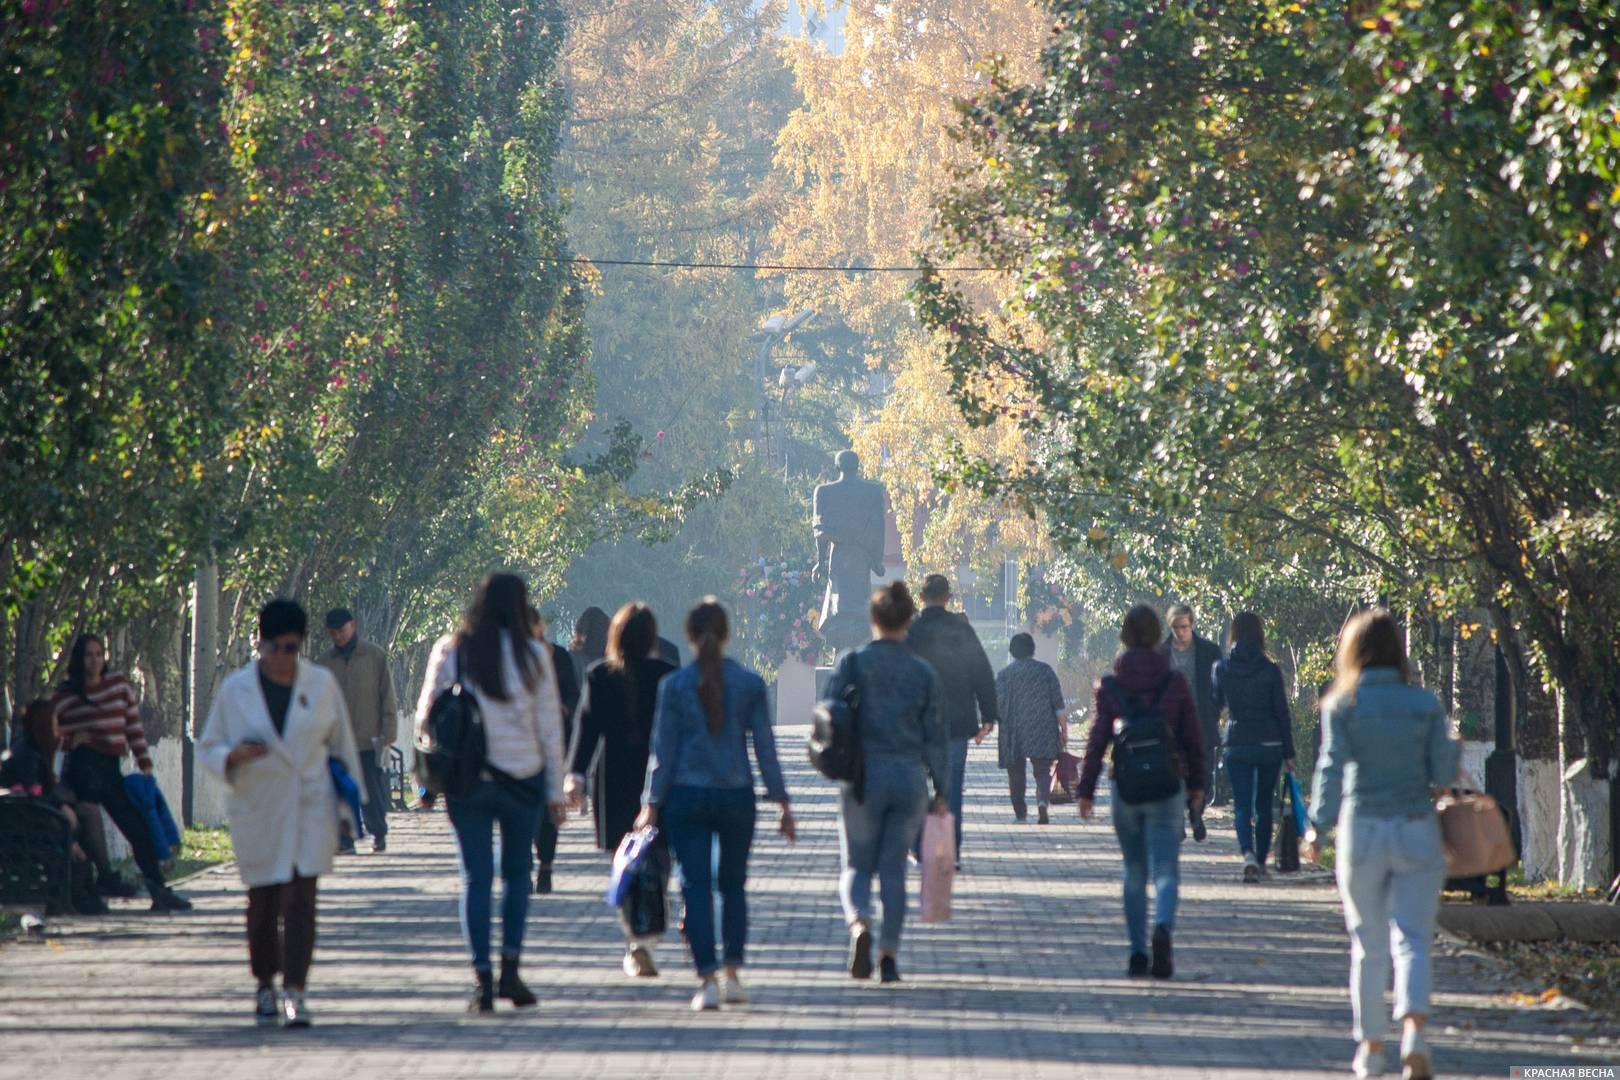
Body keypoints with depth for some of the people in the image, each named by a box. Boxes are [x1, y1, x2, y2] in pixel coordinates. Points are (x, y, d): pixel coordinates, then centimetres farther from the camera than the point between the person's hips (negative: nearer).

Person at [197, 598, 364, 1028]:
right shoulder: (235, 689, 2)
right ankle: (265, 983, 27)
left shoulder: (322, 684, 4)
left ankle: (294, 993, -15)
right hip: (257, 811, 1)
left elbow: (342, 746, 13)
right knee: (262, 903, 8)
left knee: (300, 902, -10)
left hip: (310, 810, -1)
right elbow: (208, 747, 6)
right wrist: (234, 755, -16)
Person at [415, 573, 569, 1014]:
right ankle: (510, 968, 3)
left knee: (475, 877, 5)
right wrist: (555, 791, 5)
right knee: (516, 872, 14)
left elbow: (426, 717, 2)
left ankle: (482, 979, -2)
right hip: (521, 778, 0)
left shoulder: (449, 652, 0)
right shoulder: (532, 656, -3)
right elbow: (550, 728, -1)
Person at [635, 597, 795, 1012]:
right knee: (733, 884, 15)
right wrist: (782, 802, 6)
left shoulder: (674, 685, -4)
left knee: (696, 888, 0)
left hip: (687, 798, -1)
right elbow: (765, 747, 0)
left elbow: (663, 750, -2)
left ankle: (707, 980, -8)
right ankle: (733, 975, 10)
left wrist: (652, 804, 3)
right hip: (736, 796, 1)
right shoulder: (749, 683, -1)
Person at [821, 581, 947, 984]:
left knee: (857, 865, 9)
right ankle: (889, 953, 4)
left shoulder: (852, 664, -3)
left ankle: (859, 922, -21)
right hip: (910, 778, 1)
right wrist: (942, 792, 10)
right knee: (894, 868, 10)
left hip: (863, 779, -1)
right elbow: (936, 738, 4)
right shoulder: (925, 674, 2)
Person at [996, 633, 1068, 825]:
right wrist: (1064, 730, 7)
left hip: (1013, 733, 0)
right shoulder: (1046, 670, 1)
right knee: (1042, 770, 4)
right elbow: (1058, 704, 1)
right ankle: (1042, 800, -23)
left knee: (1016, 773, 10)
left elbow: (998, 705, -1)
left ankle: (1020, 813, 10)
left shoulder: (1004, 674, -1)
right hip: (1043, 733, 0)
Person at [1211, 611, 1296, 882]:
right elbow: (1282, 713, -4)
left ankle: (1248, 853, -24)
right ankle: (1261, 861, 20)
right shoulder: (1270, 670, -6)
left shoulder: (1221, 669, -2)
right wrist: (1288, 753, 3)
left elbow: (1214, 707, 10)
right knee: (1264, 805, 14)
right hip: (1269, 744, 0)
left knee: (1242, 805, 0)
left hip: (1237, 745, 0)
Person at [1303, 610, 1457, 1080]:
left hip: (1362, 830, 0)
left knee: (1369, 945, 12)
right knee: (1412, 939, 0)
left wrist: (1317, 827, -10)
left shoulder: (1343, 705, -4)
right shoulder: (1424, 703, -1)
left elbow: (1332, 767, -12)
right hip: (1417, 830, 0)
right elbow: (1443, 772, -1)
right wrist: (1453, 747, 19)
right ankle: (1414, 1028, -24)